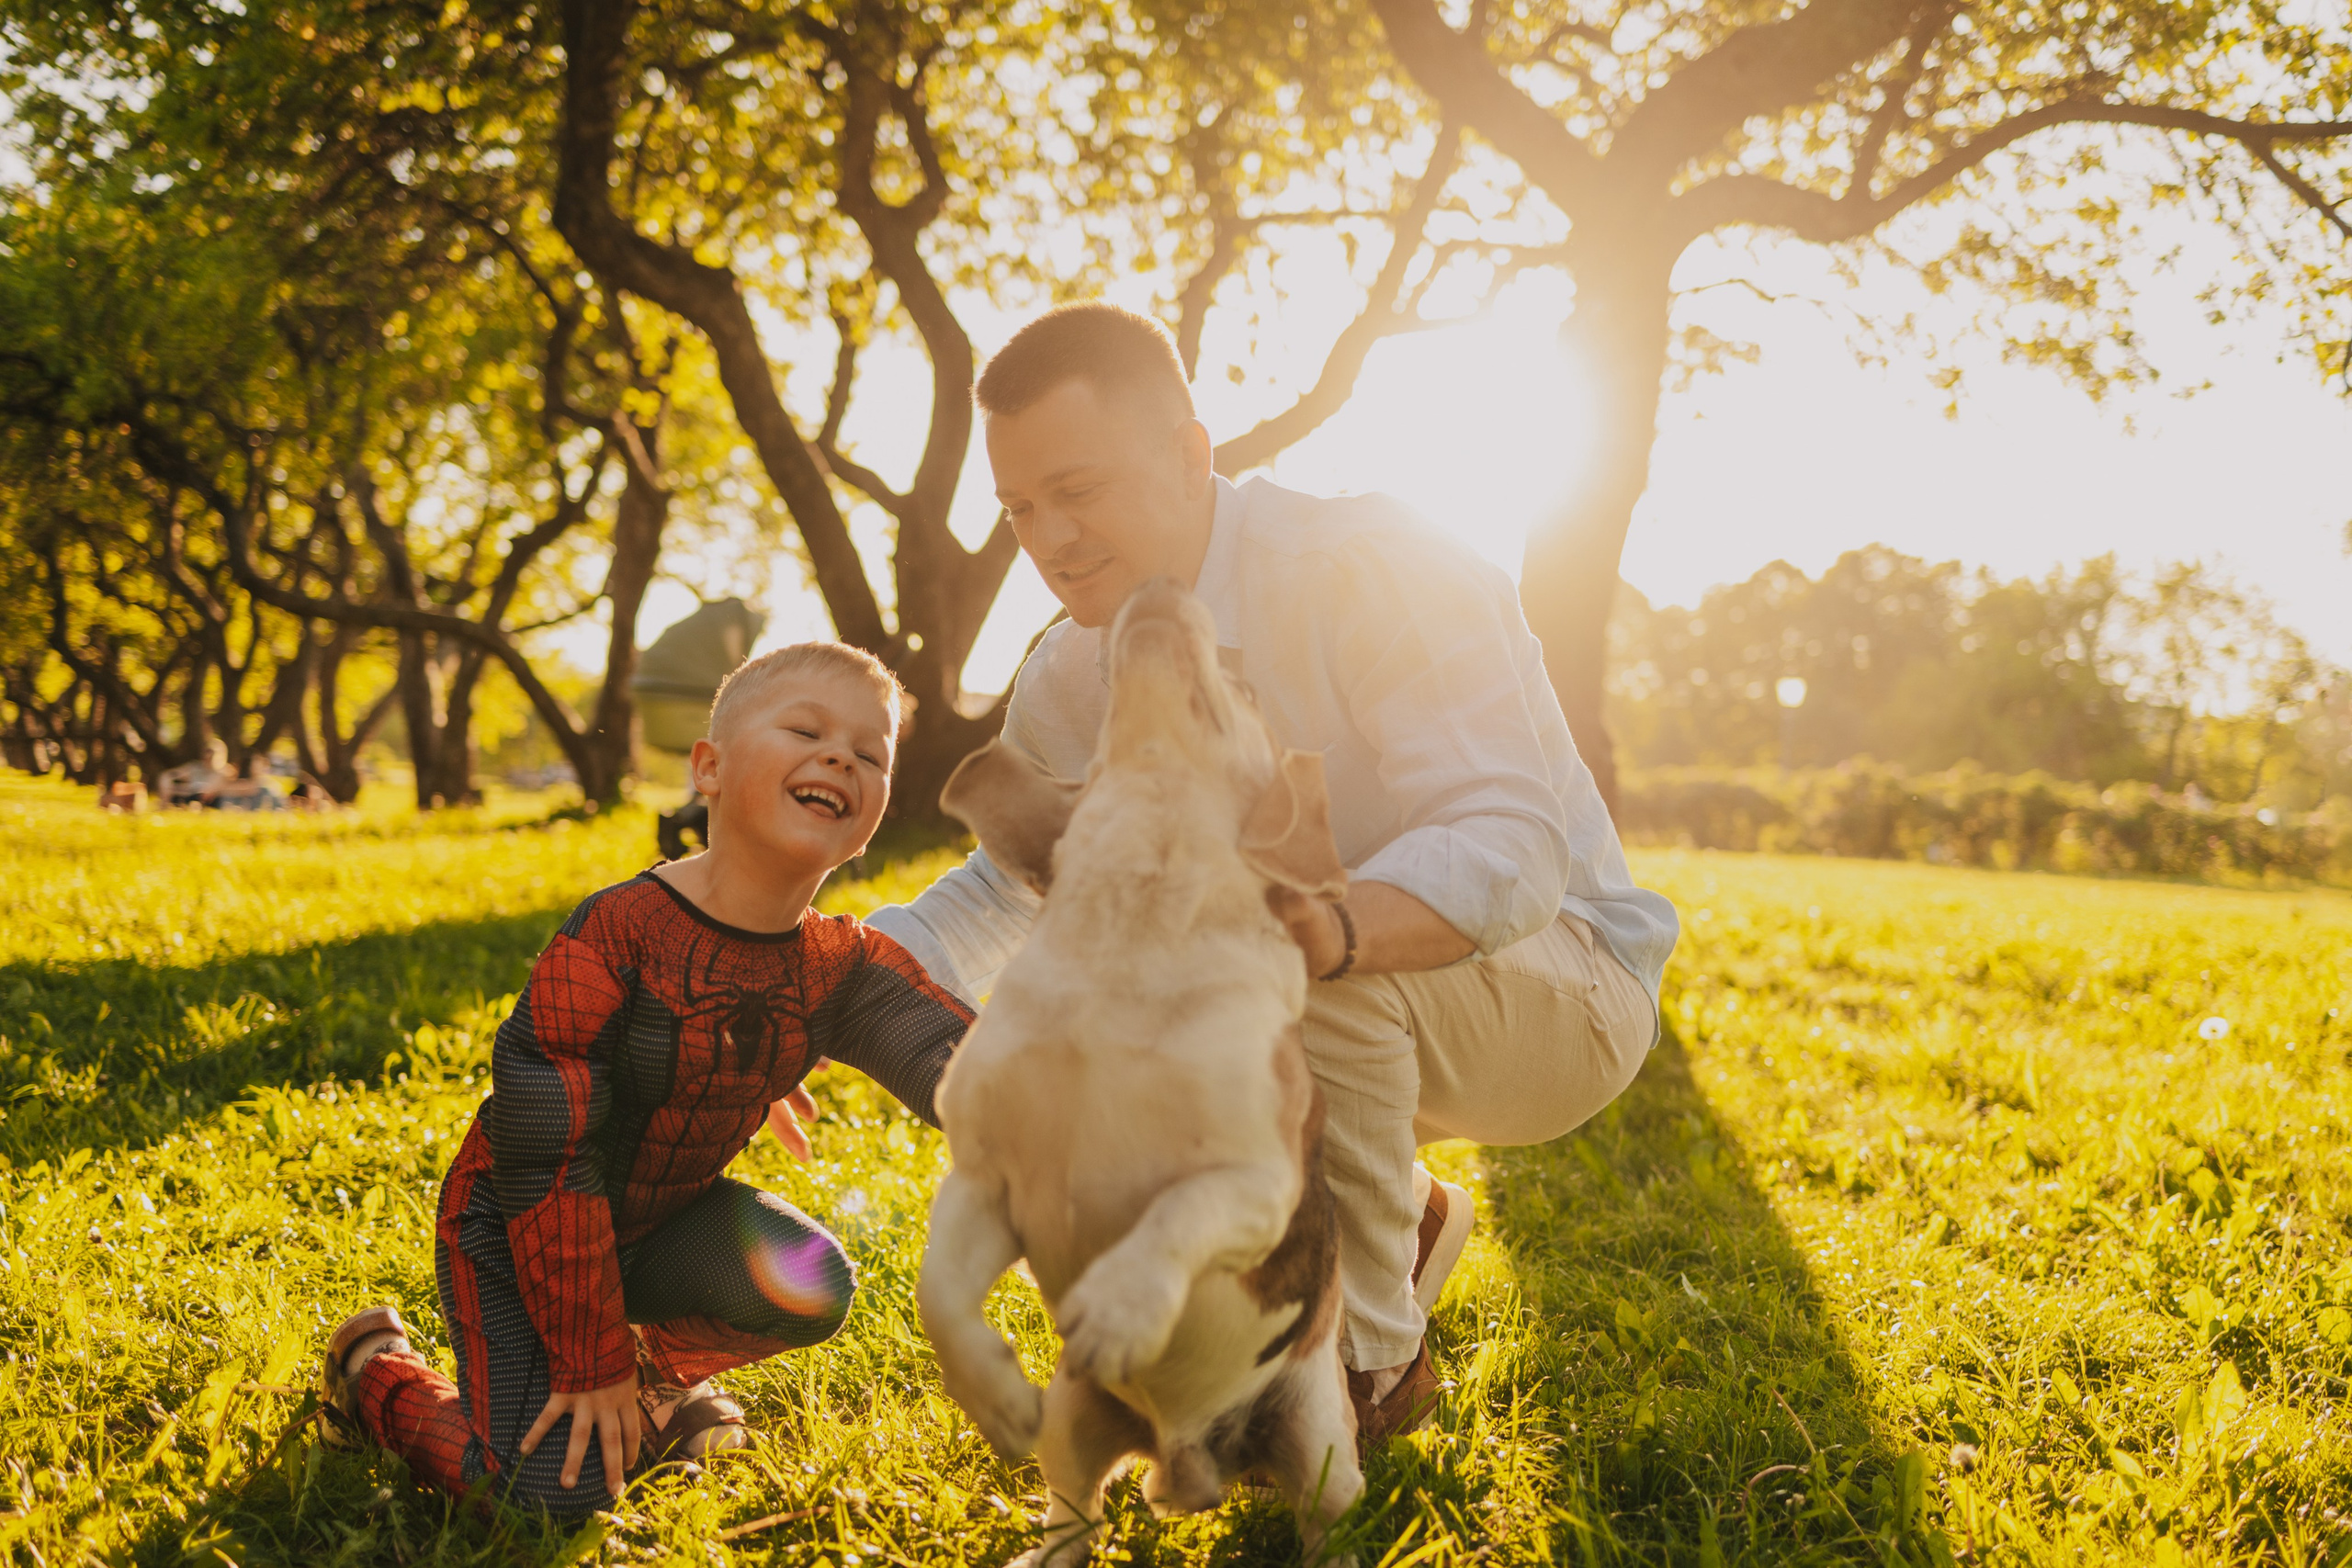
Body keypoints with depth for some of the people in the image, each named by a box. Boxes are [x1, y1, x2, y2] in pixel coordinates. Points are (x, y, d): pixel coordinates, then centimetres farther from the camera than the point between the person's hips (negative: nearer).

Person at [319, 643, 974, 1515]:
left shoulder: (846, 970, -13)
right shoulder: (613, 937, -29)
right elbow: (546, 1160, -25)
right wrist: (590, 1364, -19)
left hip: (657, 1220, 4)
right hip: (517, 1232, -4)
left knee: (809, 1285, -21)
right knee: (557, 1485, -13)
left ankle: (664, 1364, 11)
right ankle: (374, 1366, 16)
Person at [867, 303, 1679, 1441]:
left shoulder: (1373, 570, -24)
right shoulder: (1070, 683, -3)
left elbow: (1509, 846, -34)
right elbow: (1003, 892, 8)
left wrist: (1335, 926, -56)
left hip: (1563, 1000, -7)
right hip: (1370, 1018, 7)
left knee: (1276, 956, -35)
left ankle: (1369, 1360, -14)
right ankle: (1400, 1219, 12)